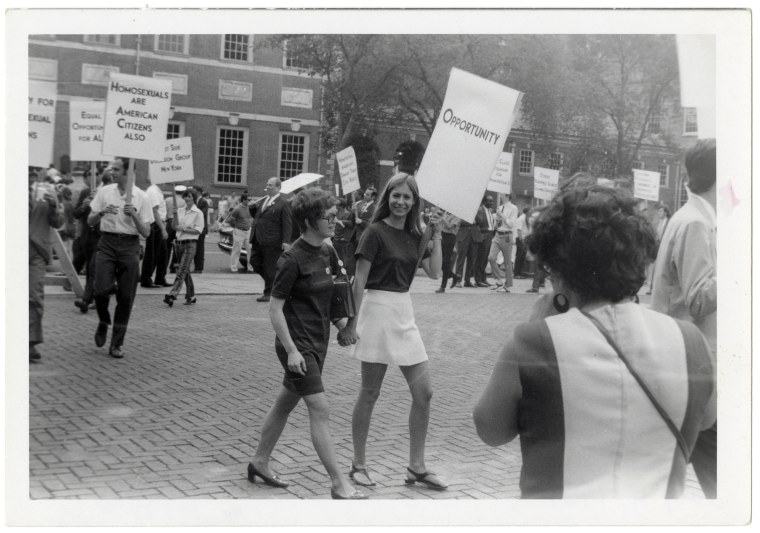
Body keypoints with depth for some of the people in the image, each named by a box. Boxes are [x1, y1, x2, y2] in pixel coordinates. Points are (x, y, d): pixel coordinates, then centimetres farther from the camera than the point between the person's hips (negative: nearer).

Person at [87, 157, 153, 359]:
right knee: (102, 289, -15)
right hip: (107, 243, 1)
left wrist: (134, 216, -16)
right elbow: (90, 221, 9)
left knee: (125, 297, 0)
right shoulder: (104, 192, 7)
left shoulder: (141, 197, 2)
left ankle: (116, 344, 12)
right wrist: (102, 212, -11)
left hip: (129, 246, -1)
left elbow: (146, 232, 1)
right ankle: (103, 323, 18)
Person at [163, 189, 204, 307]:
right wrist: (174, 215, -7)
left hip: (190, 244, -6)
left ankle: (172, 295, -24)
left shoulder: (198, 213, -4)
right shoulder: (180, 211, 13)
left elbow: (199, 230, -10)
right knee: (186, 271, 12)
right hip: (179, 243, 6)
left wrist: (184, 229, -15)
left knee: (182, 271, -14)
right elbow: (174, 226, 8)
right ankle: (191, 296, 21)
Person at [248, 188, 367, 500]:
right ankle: (339, 485, -5)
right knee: (320, 410, -9)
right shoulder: (292, 259, -16)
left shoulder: (326, 253, 6)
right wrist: (291, 350, -20)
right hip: (297, 345, -8)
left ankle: (259, 463, 33)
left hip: (318, 342, 8)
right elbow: (275, 308, -16)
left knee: (286, 403, 18)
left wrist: (339, 317, 6)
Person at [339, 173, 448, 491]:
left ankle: (416, 467, 15)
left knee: (424, 393, 5)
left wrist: (436, 236, -2)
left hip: (404, 313, 7)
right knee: (370, 393, 2)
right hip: (377, 308, -7)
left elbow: (434, 273, 3)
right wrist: (353, 322, -12)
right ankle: (359, 465, 15)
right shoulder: (376, 232, -7)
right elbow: (359, 280, -9)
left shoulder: (414, 236, 12)